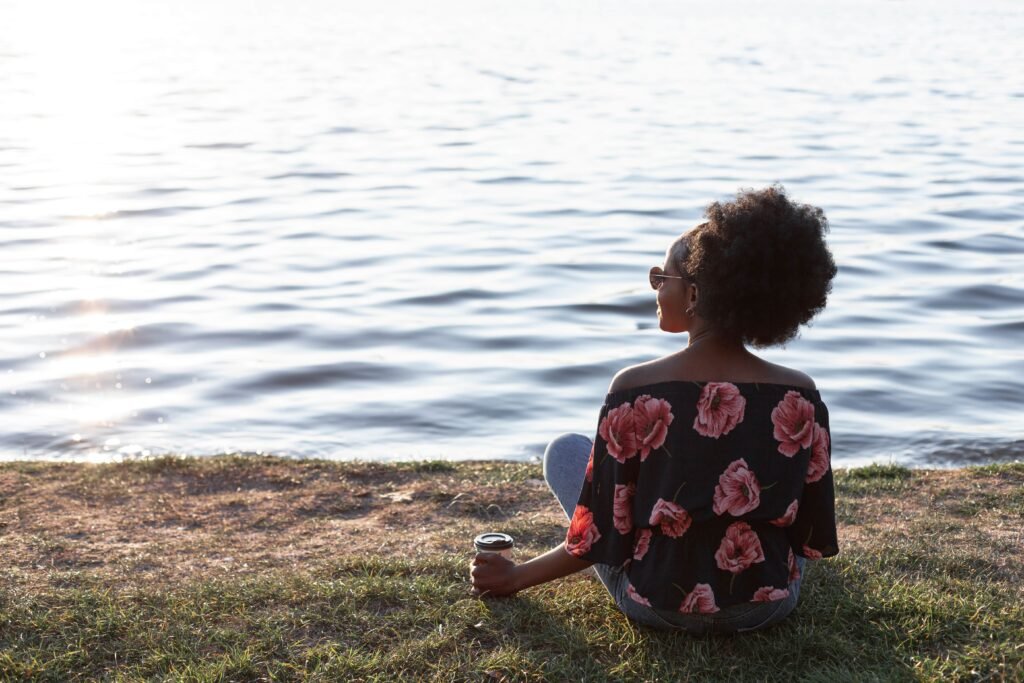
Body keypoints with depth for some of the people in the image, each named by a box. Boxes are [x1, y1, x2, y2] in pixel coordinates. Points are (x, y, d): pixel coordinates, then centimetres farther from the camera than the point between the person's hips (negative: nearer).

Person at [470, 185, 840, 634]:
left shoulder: (634, 390, -19)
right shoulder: (800, 397, -13)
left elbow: (602, 537, -13)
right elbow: (813, 537, -2)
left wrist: (516, 576, 4)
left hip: (659, 606, -2)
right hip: (769, 607, 3)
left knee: (566, 450, 19)